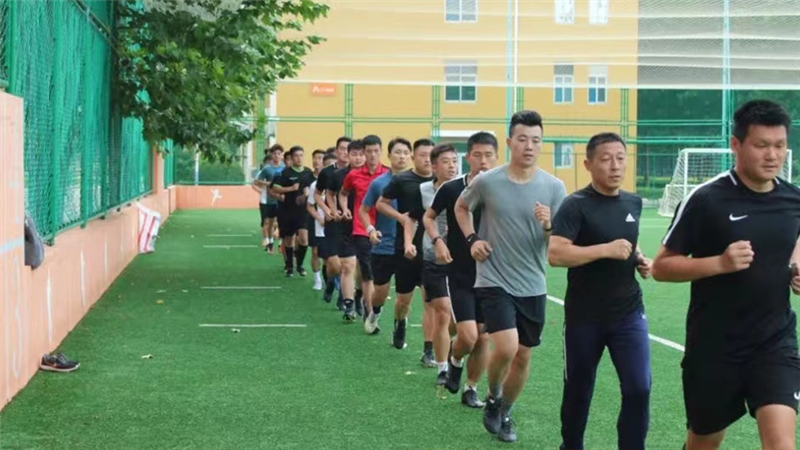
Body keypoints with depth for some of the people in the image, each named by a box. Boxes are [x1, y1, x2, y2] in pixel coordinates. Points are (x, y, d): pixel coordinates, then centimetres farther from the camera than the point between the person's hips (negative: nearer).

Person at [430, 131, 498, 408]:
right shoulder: (451, 189, -7)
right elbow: (429, 217, 10)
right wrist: (438, 242, -6)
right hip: (459, 275, -2)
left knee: (483, 337, 7)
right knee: (467, 335, -13)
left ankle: (471, 388, 26)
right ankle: (455, 362, 21)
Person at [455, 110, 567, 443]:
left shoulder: (554, 187, -6)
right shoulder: (487, 181, -7)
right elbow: (461, 207, 14)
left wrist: (548, 225, -25)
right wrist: (471, 239, -1)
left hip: (533, 287, 3)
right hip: (494, 282, -3)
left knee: (523, 356, 11)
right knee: (506, 348, -19)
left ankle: (504, 414, 35)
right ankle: (492, 398, 12)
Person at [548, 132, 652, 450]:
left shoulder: (633, 203, 7)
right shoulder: (576, 205, -13)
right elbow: (555, 255, -25)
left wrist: (639, 259, 5)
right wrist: (607, 249, -27)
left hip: (629, 313, 4)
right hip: (584, 316, -4)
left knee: (638, 389, -8)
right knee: (578, 390, 12)